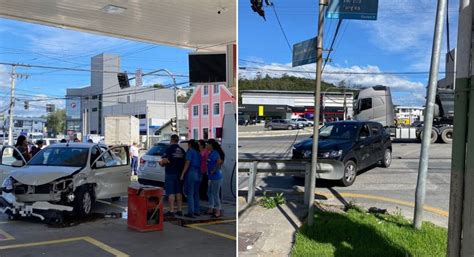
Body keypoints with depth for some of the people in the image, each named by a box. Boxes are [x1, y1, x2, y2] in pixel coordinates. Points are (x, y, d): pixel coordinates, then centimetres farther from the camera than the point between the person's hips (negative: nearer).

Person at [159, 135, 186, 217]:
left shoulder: (169, 149, -11)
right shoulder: (182, 150, 9)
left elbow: (165, 160, -20)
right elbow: (184, 162, 13)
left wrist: (161, 162, 1)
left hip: (170, 173, -6)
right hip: (179, 173, 6)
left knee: (171, 193, -4)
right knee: (178, 192, 12)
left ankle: (171, 211, -5)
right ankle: (180, 210, 14)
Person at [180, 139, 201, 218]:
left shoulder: (190, 151, -5)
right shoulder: (198, 153, 17)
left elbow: (187, 163, -13)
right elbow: (200, 164, 12)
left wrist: (182, 174, -13)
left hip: (191, 173, -7)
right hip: (198, 174, 7)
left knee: (190, 194, -5)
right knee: (196, 193, 14)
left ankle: (191, 212, -8)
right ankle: (197, 211, 16)